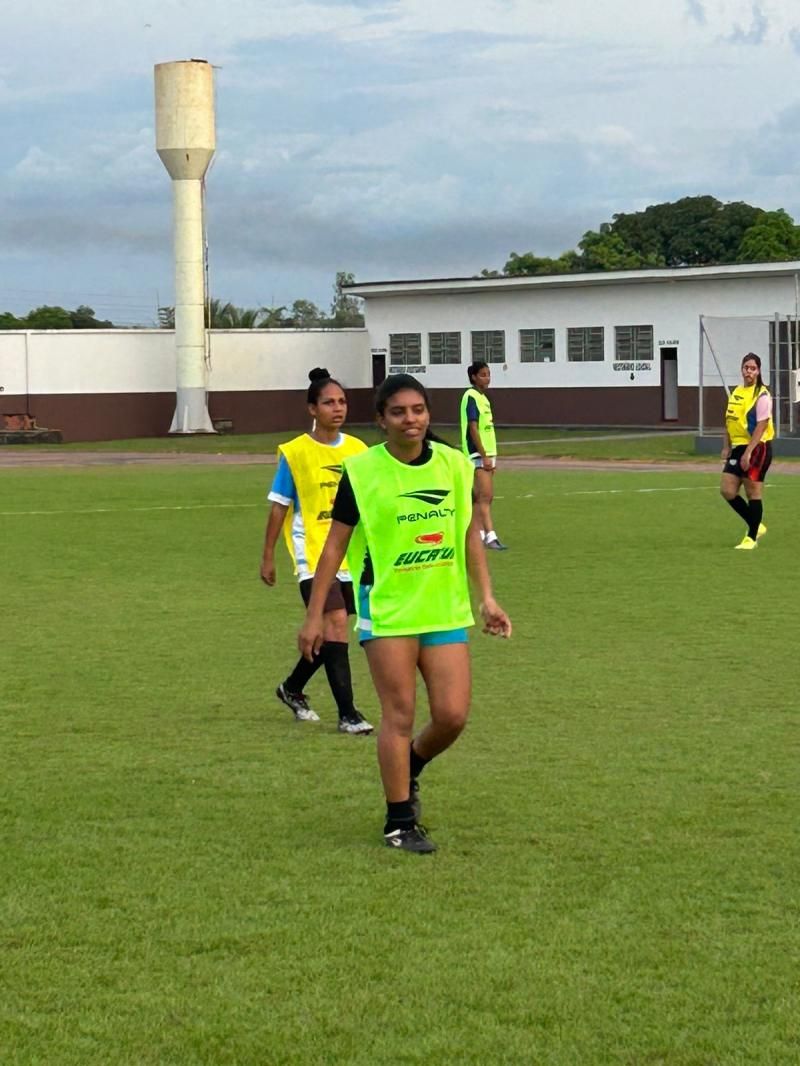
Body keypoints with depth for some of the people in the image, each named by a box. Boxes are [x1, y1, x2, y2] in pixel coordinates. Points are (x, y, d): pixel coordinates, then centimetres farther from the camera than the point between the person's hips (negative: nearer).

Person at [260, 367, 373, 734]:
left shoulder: (357, 450, 5)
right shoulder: (294, 453, -6)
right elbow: (278, 508, 0)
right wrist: (268, 557, 1)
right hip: (313, 554, -5)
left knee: (326, 632, 12)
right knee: (335, 623, -16)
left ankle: (292, 689, 36)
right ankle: (347, 713, -12)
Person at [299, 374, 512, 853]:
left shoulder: (455, 464, 2)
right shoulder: (362, 471, -8)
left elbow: (470, 535, 12)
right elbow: (335, 545, -3)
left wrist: (486, 597, 6)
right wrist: (315, 615, -4)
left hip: (446, 610, 4)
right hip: (387, 610, -4)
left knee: (452, 716, -1)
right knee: (400, 715, -3)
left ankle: (408, 768, 31)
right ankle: (400, 821, 11)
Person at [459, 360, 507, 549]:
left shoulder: (483, 397, 16)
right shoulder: (471, 397, -11)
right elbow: (473, 429, -17)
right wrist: (484, 456, -19)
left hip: (486, 453, 9)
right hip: (477, 454, -9)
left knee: (484, 497, 10)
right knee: (485, 496, -14)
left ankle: (480, 534, 14)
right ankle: (490, 536, -18)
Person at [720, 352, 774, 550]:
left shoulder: (762, 395, -11)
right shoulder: (736, 392, 13)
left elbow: (762, 425, -17)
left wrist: (748, 452, -22)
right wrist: (727, 447, 12)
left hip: (757, 447, -8)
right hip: (738, 446, 8)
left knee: (753, 493, -1)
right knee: (727, 490, 3)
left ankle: (751, 537, 9)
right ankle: (756, 526, 19)